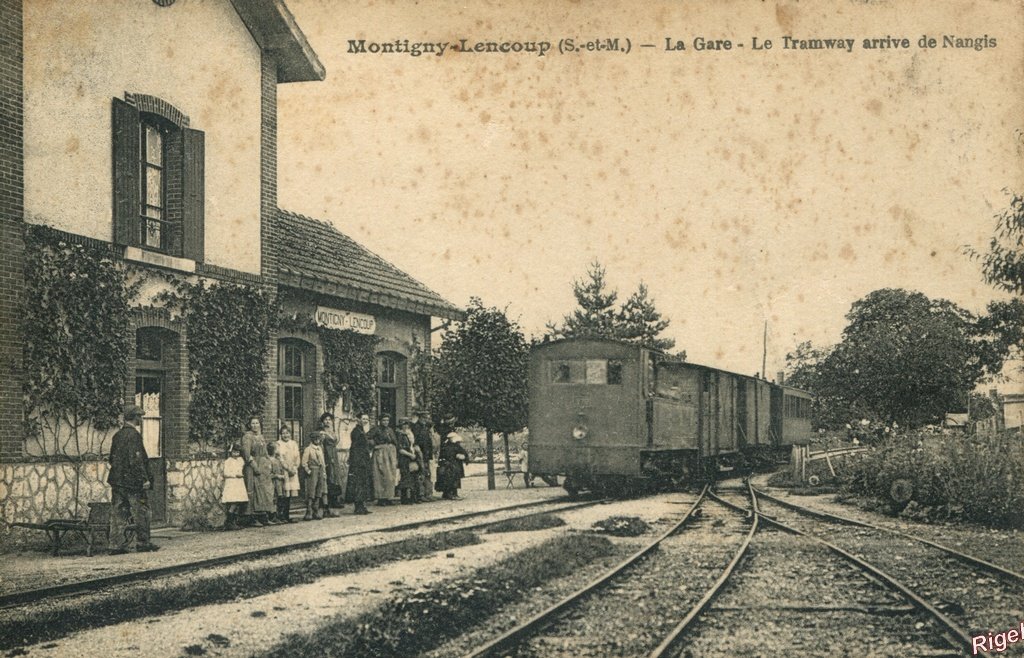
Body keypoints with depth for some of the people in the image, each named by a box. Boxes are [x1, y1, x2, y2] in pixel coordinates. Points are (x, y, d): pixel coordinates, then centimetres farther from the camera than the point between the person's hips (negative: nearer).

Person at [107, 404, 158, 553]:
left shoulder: (118, 435, 12)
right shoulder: (133, 435, -14)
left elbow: (112, 458, 19)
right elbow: (136, 459, -19)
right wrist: (145, 478, -17)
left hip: (116, 480, 8)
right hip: (132, 481, -8)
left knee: (118, 513, 7)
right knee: (141, 511, 3)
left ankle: (116, 545, 7)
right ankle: (142, 542, 8)